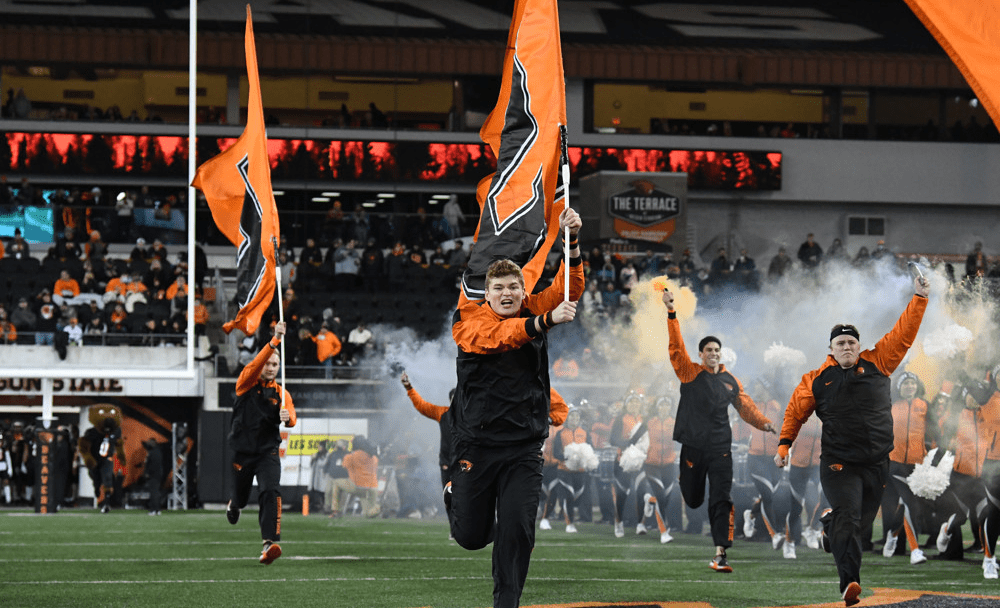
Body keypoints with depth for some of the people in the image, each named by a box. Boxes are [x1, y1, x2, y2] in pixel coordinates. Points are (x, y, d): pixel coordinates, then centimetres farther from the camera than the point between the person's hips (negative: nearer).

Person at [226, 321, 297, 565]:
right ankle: (233, 506, 53)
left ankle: (269, 543, -29)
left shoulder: (281, 393, 7)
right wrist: (275, 341, -32)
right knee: (241, 496, 13)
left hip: (268, 452, 0)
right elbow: (256, 364, -20)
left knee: (271, 492, -22)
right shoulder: (247, 383, 0)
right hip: (242, 451, 0)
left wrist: (286, 417, -34)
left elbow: (291, 419, -8)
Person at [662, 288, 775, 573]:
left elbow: (745, 405, 15)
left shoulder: (730, 381, 12)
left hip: (721, 448, 1)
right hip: (693, 447, -1)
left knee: (721, 500, -10)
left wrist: (762, 422, -3)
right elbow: (676, 346, -8)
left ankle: (720, 553, -14)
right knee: (692, 499, 7)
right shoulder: (690, 373, 2)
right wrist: (671, 314, -18)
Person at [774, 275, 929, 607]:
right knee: (847, 517, -20)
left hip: (877, 463, 3)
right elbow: (795, 412, 13)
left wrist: (919, 299, -2)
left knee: (861, 520, 15)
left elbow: (904, 334, 4)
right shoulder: (817, 380, 2)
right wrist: (784, 444, 5)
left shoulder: (876, 363, 4)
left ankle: (830, 527, 49)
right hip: (839, 463, -3)